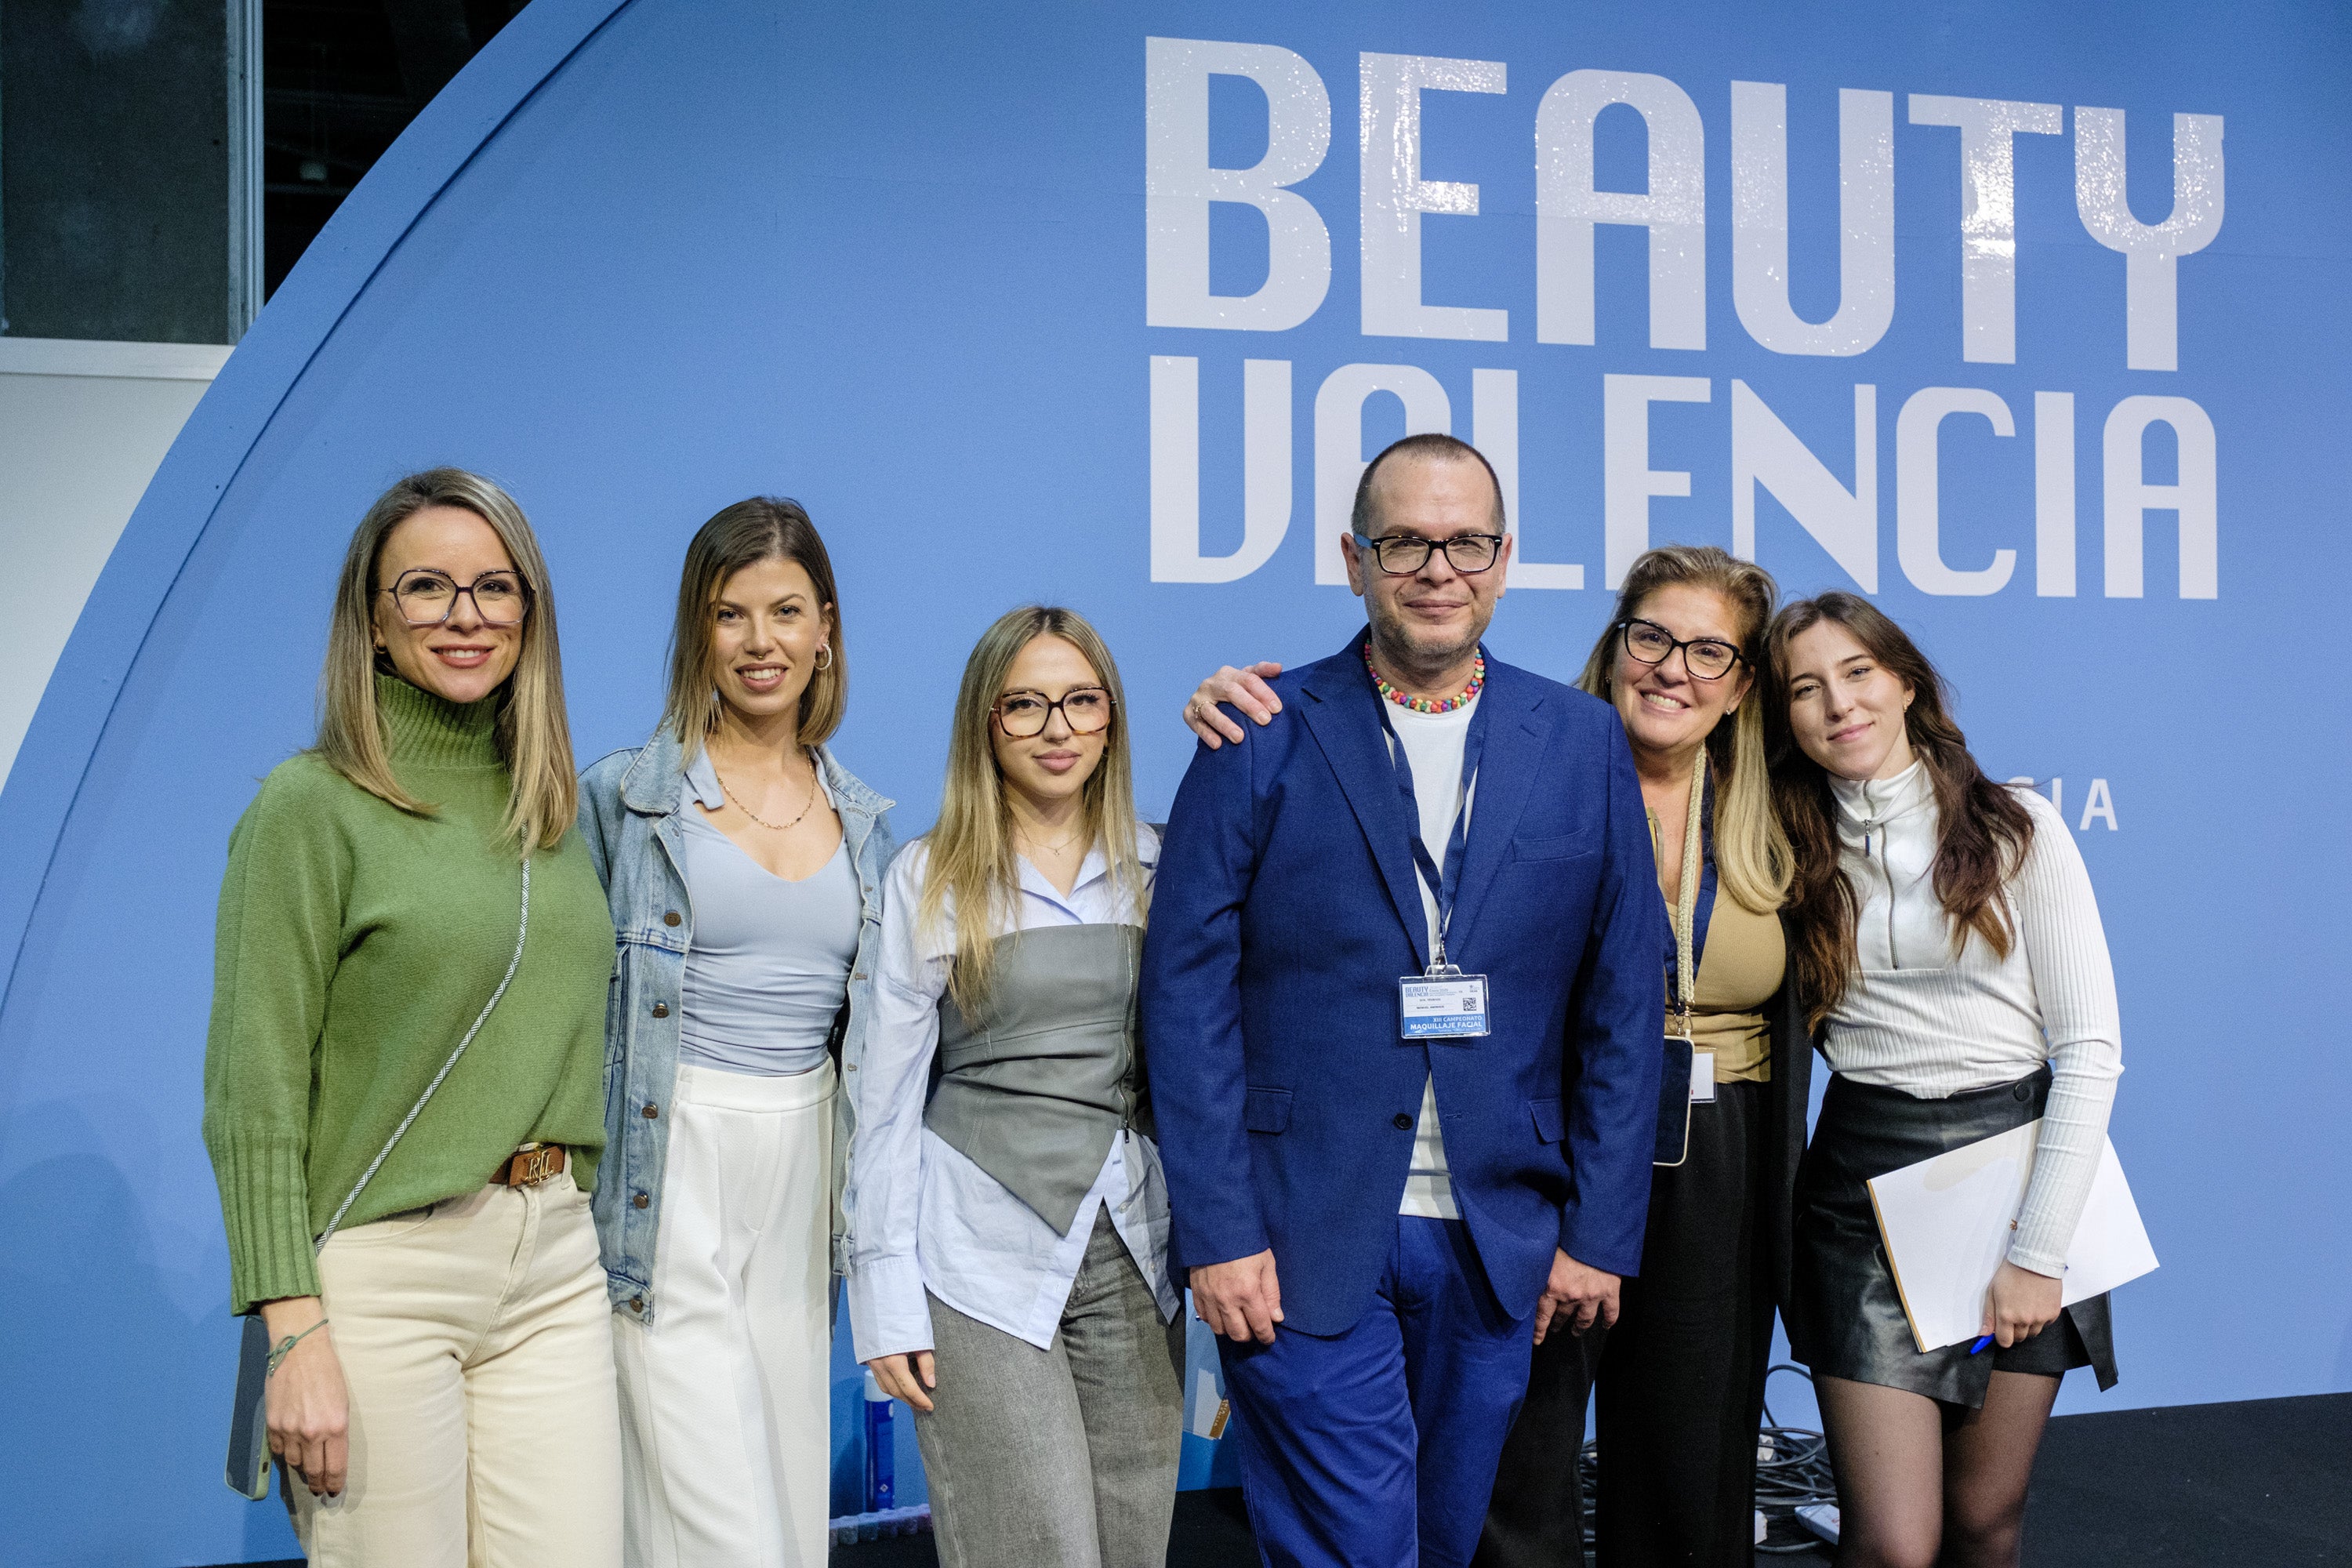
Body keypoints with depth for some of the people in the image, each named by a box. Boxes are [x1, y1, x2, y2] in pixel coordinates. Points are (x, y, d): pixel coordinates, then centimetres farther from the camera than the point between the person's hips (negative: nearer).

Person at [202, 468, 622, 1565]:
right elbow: (253, 1094, -9)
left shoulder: (549, 803, 12)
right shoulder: (312, 806, -6)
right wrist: (295, 1332, -15)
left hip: (556, 1266, 5)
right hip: (384, 1270, -5)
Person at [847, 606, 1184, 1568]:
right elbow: (886, 1100, 0)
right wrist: (886, 1298, -4)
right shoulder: (929, 880, 1)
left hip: (1131, 1254, 3)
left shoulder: (1160, 867, 8)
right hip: (983, 1255, -3)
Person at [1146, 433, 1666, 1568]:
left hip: (1500, 1245, 3)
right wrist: (1217, 1230, -10)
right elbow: (1187, 989, -5)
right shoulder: (1263, 738, -3)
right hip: (1303, 1244, -3)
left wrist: (1601, 1231, 3)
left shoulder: (1584, 744, 5)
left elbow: (1624, 1004, 6)